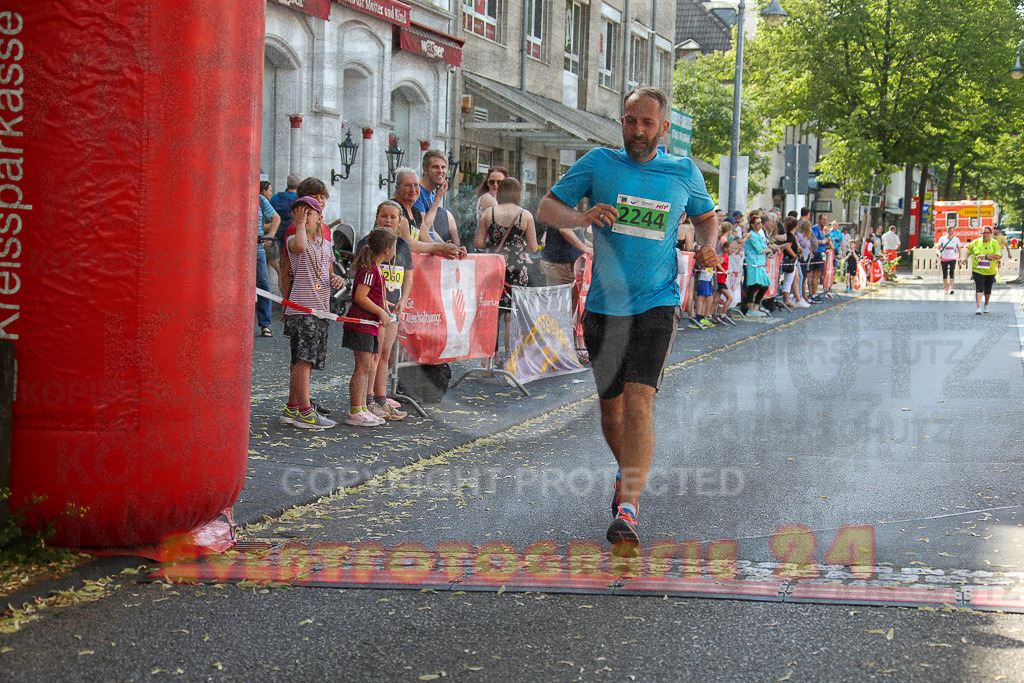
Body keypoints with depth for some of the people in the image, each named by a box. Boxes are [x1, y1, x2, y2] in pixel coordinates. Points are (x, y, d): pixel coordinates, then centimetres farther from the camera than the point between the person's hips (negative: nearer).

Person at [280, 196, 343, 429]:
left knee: (306, 361, 10)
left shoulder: (326, 244, 18)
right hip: (302, 307, -7)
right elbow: (300, 246, -27)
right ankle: (305, 412, -13)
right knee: (304, 359, -13)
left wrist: (337, 278, 6)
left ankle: (292, 408, 17)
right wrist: (300, 224, -11)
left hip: (321, 309, 7)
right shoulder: (293, 240, -2)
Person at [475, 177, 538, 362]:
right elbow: (533, 248, 2)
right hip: (517, 268, -1)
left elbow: (478, 242, 1)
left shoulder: (489, 213, 2)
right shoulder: (526, 215, -1)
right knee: (511, 316, 2)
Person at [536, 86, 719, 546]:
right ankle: (628, 472, 42)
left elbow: (706, 216, 24)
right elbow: (546, 207, 2)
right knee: (610, 404, 13)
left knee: (639, 402, -17)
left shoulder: (684, 172, 6)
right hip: (603, 305, 2)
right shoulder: (599, 163, 3)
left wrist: (708, 245, 2)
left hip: (656, 305, -2)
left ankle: (627, 508, -20)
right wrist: (582, 217, -19)